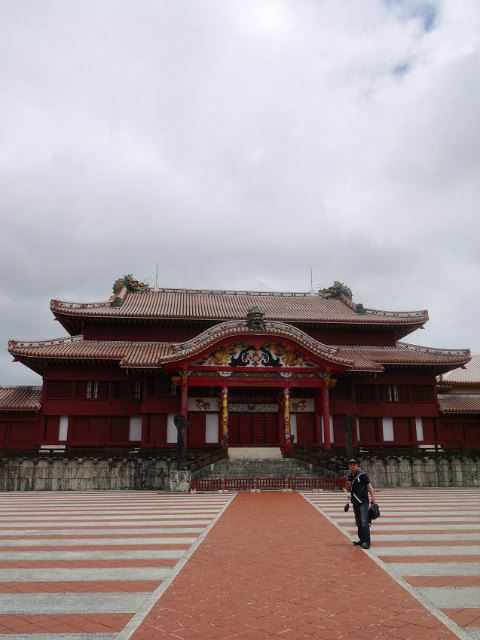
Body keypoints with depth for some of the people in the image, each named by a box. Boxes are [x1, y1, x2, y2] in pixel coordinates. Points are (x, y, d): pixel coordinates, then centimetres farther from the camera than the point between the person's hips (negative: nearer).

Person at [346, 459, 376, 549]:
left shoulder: (362, 475, -5)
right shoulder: (349, 477, 10)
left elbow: (368, 486, -6)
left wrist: (373, 497, -13)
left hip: (363, 502, -6)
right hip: (355, 502, 6)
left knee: (364, 522, -11)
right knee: (358, 522, 13)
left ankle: (366, 542, -10)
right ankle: (361, 539, 24)